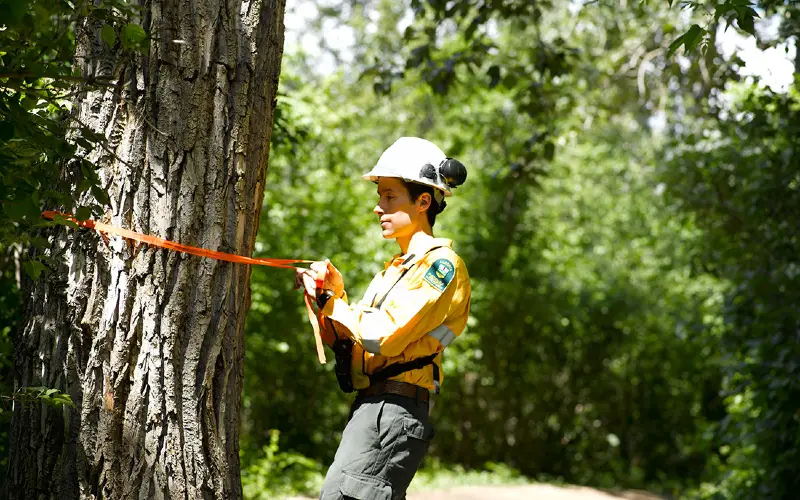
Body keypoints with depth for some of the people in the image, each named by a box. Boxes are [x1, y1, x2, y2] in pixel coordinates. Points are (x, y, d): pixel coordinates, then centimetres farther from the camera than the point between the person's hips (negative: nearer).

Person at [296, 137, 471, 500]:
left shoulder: (441, 264, -7)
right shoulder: (396, 268, 23)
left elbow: (385, 336, -18)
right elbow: (349, 342, 19)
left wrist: (331, 301, -6)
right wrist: (333, 294, 3)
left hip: (393, 412, -10)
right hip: (370, 408, 10)